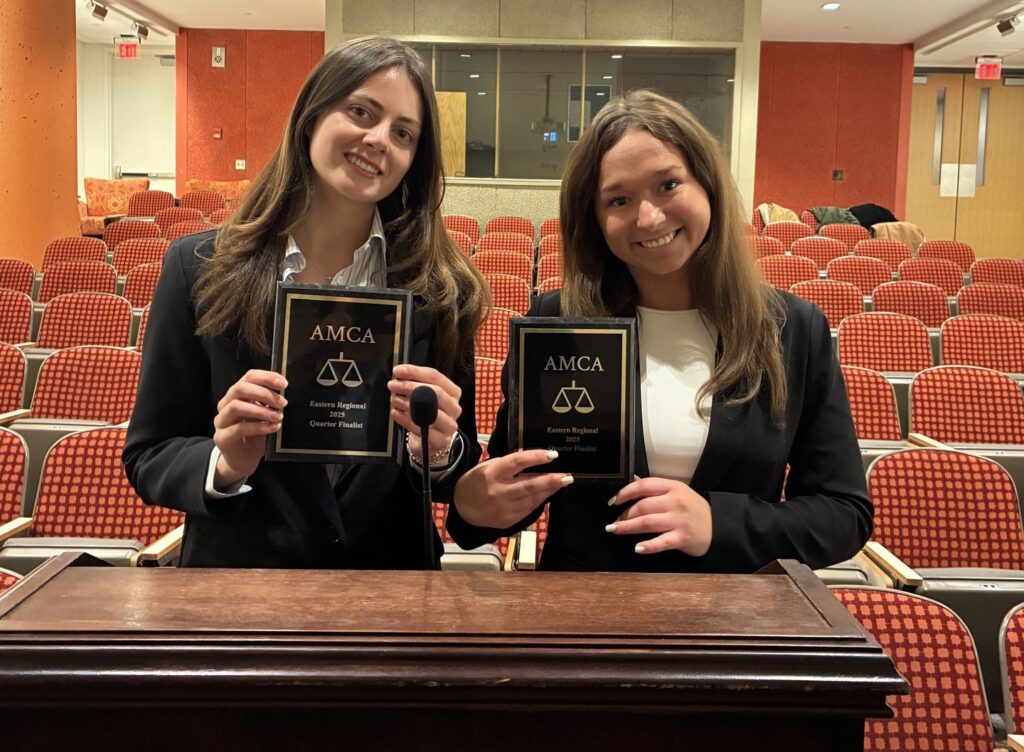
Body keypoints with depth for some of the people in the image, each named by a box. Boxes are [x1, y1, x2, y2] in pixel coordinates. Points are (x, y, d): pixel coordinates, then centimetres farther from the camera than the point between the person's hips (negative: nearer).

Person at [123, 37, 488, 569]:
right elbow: (148, 457, -1)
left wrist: (439, 452, -19)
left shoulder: (440, 287, -4)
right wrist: (224, 464, -19)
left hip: (392, 574, 2)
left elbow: (459, 478, 1)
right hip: (235, 570, -1)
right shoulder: (198, 268, -5)